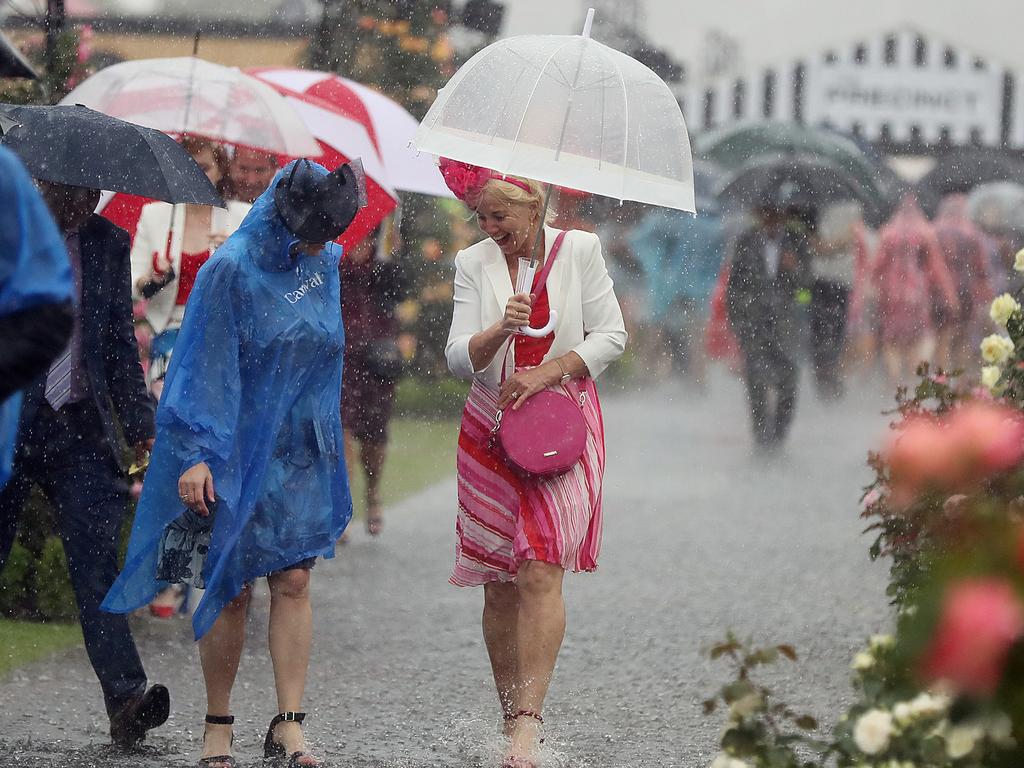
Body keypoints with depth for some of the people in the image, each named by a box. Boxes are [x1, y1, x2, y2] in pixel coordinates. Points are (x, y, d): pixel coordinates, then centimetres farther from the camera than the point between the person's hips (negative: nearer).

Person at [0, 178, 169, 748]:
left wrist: (142, 427, 11)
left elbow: (120, 343, 16)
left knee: (95, 562, -8)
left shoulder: (109, 244, 12)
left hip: (82, 428, 2)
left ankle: (126, 700, -16)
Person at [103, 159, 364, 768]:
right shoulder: (231, 270, -14)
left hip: (300, 455, 4)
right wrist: (198, 454, -19)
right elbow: (205, 365, -15)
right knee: (231, 591, 0)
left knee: (294, 584, -2)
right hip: (237, 455, -4)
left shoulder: (323, 262, 4)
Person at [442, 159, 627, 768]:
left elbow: (611, 335, 0)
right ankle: (511, 714, 14)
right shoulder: (474, 264, 5)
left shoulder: (580, 250, 1)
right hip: (492, 431, 3)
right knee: (500, 583, 3)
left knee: (541, 570, -15)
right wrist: (501, 330, -21)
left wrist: (548, 370, -13)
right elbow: (459, 358, -1)